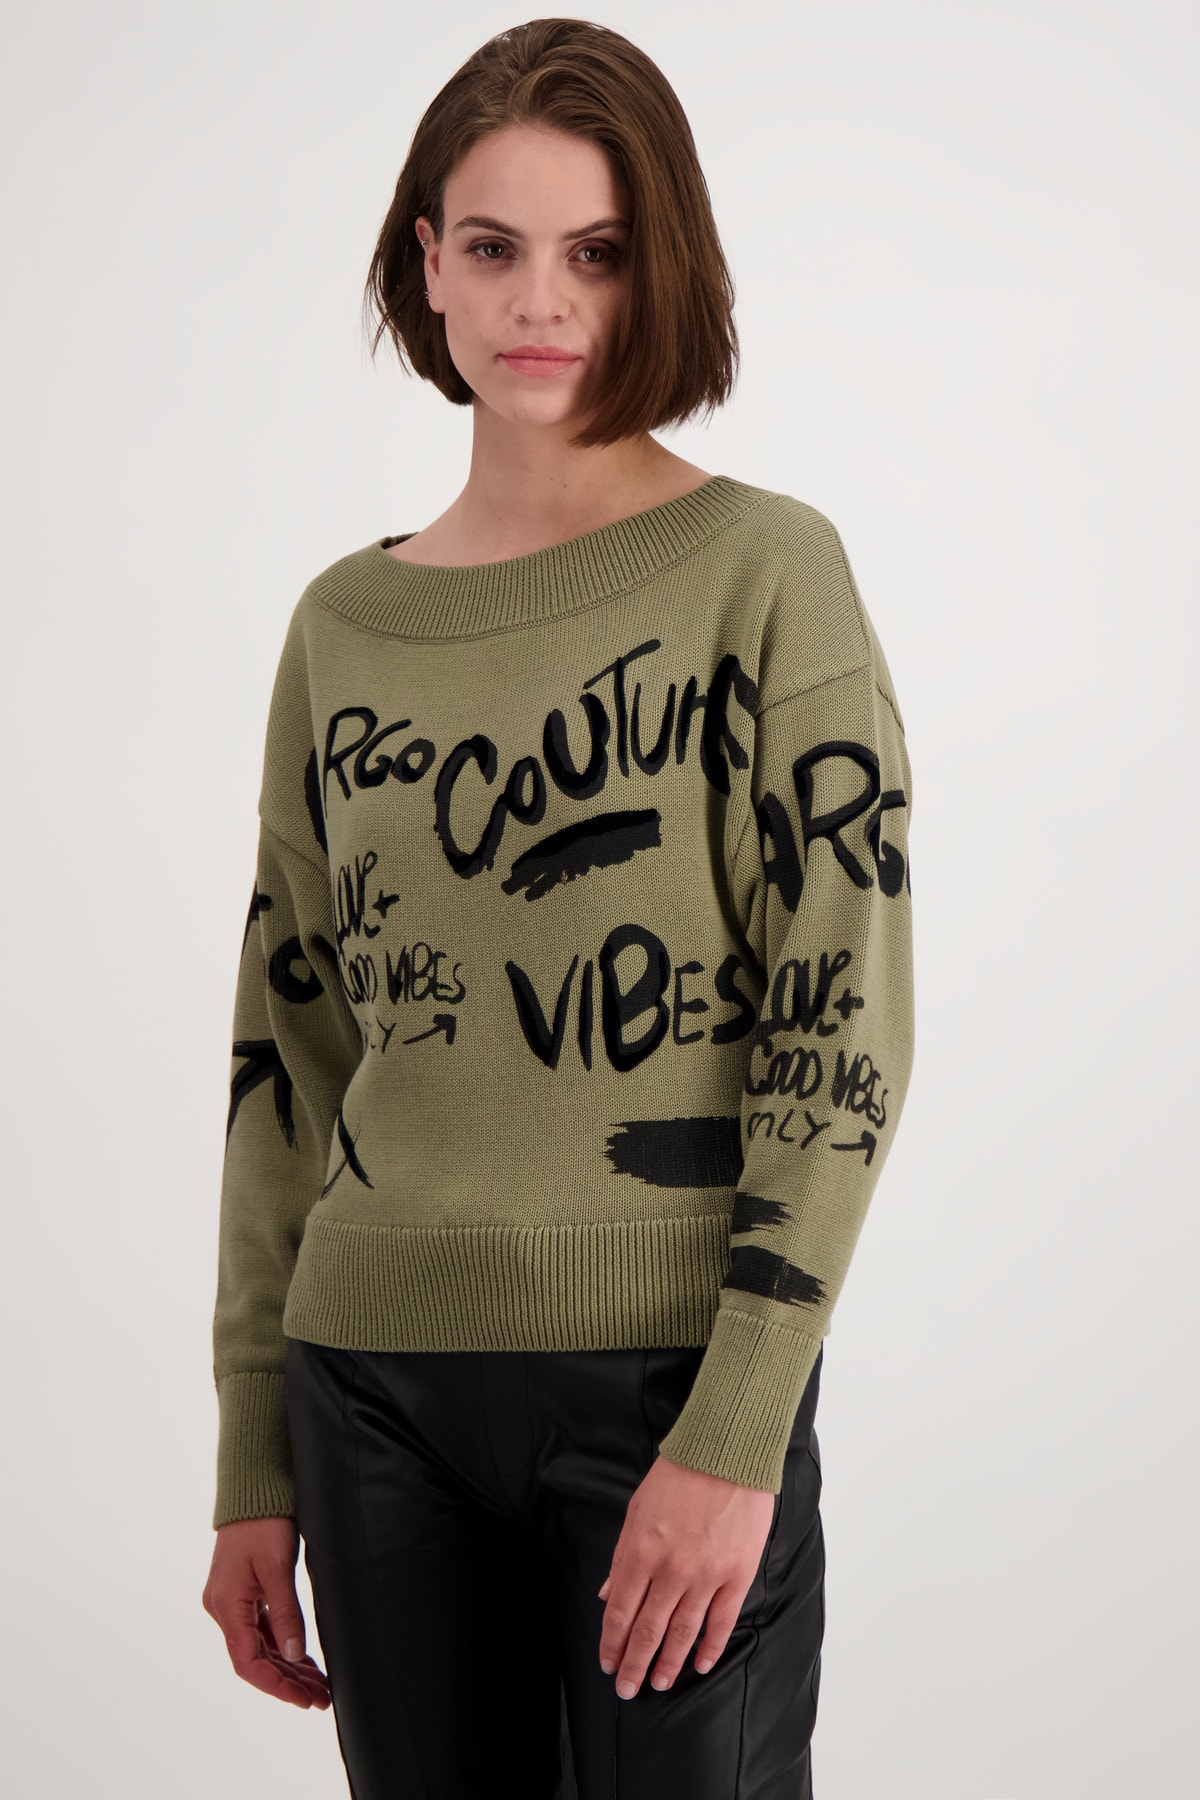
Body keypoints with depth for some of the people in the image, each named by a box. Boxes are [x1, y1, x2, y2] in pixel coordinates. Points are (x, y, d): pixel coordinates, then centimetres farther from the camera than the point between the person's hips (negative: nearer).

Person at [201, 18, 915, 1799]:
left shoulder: (764, 571, -5)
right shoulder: (345, 625, 7)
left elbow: (846, 1027, -8)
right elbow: (287, 1053, 10)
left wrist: (736, 1437, -14)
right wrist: (254, 1470, 9)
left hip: (665, 1376, -4)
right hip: (379, 1389, 4)